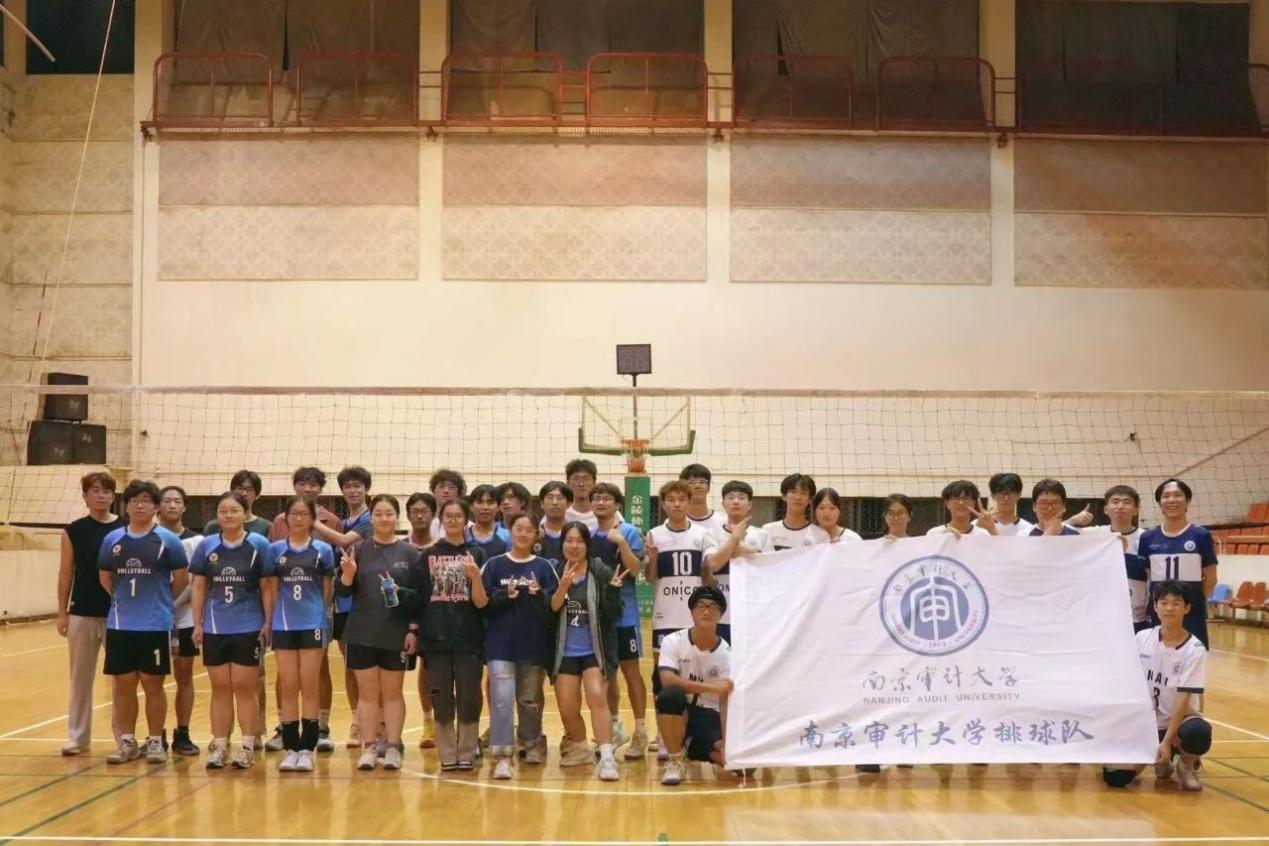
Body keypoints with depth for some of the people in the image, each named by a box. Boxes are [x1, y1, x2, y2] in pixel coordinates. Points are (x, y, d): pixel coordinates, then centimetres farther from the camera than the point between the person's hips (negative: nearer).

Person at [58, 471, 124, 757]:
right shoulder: (74, 531, 2)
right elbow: (66, 573, 4)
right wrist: (62, 612, 2)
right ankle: (77, 736, 17)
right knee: (80, 677, 8)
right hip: (81, 614, 1)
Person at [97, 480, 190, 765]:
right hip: (119, 625, 3)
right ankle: (127, 742, 17)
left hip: (156, 625, -3)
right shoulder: (112, 539, 4)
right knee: (123, 685, 8)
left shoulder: (167, 540, -4)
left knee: (153, 684, 4)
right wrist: (124, 599, 13)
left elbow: (181, 578, 3)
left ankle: (155, 742, 13)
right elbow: (105, 577, 15)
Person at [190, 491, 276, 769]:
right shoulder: (207, 545, 3)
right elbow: (199, 586, 8)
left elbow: (268, 587, -1)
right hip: (214, 629, 3)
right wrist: (197, 624, 4)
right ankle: (218, 746, 14)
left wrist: (268, 624, -5)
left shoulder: (259, 544, -3)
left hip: (248, 628, -2)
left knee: (244, 687, 1)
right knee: (220, 688, 8)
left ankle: (247, 746, 8)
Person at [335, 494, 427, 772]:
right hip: (362, 634, 1)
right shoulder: (358, 550, 3)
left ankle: (393, 747, 10)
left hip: (397, 634, -1)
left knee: (392, 692, 6)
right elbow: (342, 591, 2)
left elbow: (422, 595, 1)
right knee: (368, 692, 5)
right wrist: (347, 574, -19)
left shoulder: (410, 553, 1)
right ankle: (369, 748, 10)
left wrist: (414, 629, -6)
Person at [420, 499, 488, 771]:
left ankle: (467, 753, 10)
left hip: (469, 637, -1)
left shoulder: (477, 554, 2)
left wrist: (475, 577, -21)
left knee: (469, 697, 0)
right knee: (441, 698, 4)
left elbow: (481, 602, -4)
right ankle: (447, 754, 12)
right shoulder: (429, 555, 7)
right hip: (436, 636, 1)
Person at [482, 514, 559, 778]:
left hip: (534, 644, 1)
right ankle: (503, 756, -9)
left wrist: (540, 596, -20)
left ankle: (532, 743, 35)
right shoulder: (494, 565, 3)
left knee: (530, 699, 13)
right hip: (500, 644, -1)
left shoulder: (544, 567, 3)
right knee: (502, 698, -11)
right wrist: (504, 596, -16)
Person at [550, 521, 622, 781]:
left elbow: (610, 615, -6)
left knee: (597, 696, -21)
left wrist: (613, 592, -24)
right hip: (565, 652, 3)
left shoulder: (601, 572, -6)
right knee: (567, 709, 7)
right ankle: (579, 748, 34)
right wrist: (563, 587, -23)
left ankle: (606, 758, -22)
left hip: (594, 650, -3)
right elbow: (549, 610, -8)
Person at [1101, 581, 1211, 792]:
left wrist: (1166, 741, -26)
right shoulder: (1142, 638, -2)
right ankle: (1160, 759, 14)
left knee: (1199, 733, -41)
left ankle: (1186, 766, -3)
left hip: (1179, 720, -2)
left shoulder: (1195, 650, -13)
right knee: (1115, 777, -20)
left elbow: (1183, 699, -18)